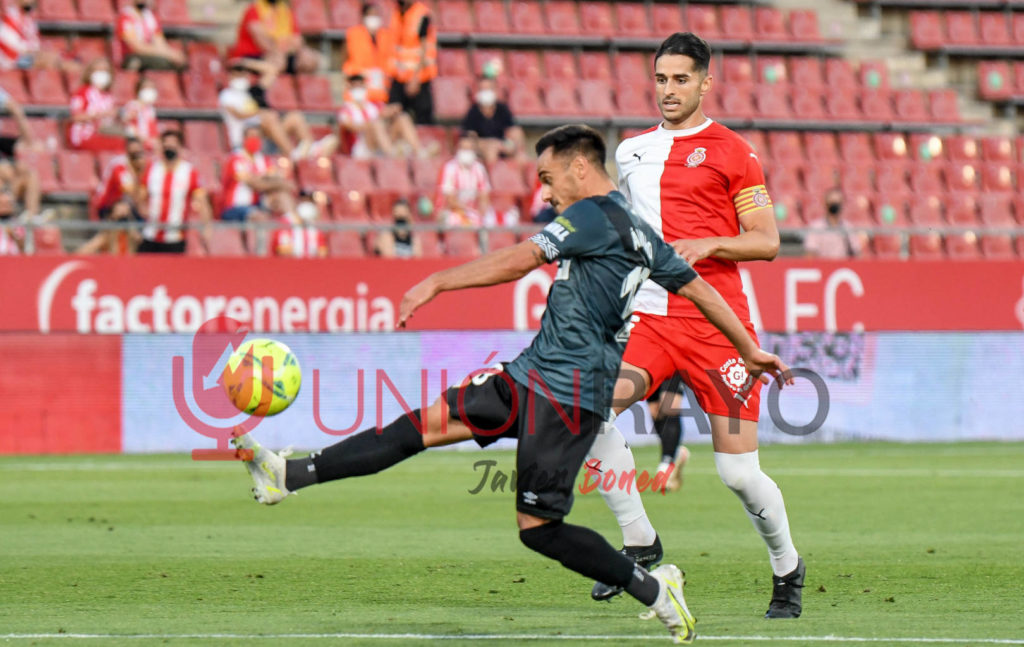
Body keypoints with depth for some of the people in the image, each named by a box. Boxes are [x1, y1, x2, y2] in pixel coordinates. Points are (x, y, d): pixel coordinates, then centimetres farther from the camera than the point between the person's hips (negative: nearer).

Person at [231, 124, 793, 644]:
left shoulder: (593, 215, -11)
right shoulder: (639, 233, 17)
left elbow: (520, 260, -18)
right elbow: (699, 287, 22)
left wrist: (437, 282, -15)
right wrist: (750, 350, 32)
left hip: (562, 387, -10)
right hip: (531, 376, 10)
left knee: (537, 527, -7)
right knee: (427, 423, 1)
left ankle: (652, 588, 3)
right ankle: (289, 476, -4)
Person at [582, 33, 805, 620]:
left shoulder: (731, 152, 1)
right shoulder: (632, 150, 16)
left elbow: (767, 242, -1)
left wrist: (708, 244, -15)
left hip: (718, 323, -4)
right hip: (648, 320, 4)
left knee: (739, 472, -7)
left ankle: (788, 568, 21)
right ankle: (639, 542, -9)